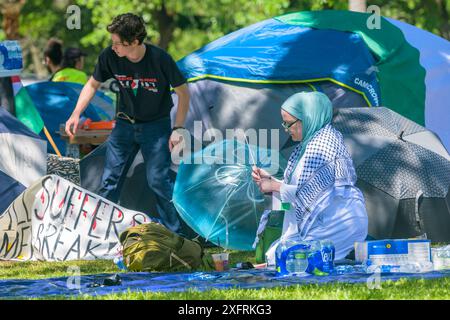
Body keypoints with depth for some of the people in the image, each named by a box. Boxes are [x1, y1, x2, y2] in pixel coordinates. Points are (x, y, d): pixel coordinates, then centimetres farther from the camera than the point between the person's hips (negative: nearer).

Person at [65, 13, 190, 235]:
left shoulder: (159, 59, -25)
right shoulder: (109, 57, -16)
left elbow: (183, 92, -11)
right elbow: (93, 84, 3)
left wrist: (178, 129, -15)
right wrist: (76, 114, -8)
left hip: (156, 125, -4)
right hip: (125, 123, 4)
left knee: (157, 180, -10)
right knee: (110, 179, 3)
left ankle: (176, 234, 2)